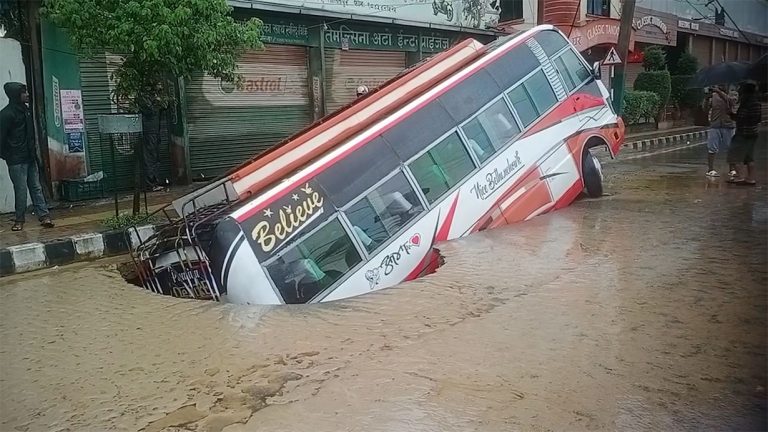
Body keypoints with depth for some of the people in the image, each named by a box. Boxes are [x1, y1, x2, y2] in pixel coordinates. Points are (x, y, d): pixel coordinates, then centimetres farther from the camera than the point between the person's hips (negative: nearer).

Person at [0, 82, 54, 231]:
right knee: (21, 190, -2)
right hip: (16, 161, -7)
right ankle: (19, 220, 10)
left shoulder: (26, 109, 11)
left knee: (36, 188, 6)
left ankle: (44, 216, 8)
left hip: (30, 157, 7)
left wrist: (33, 149, 13)